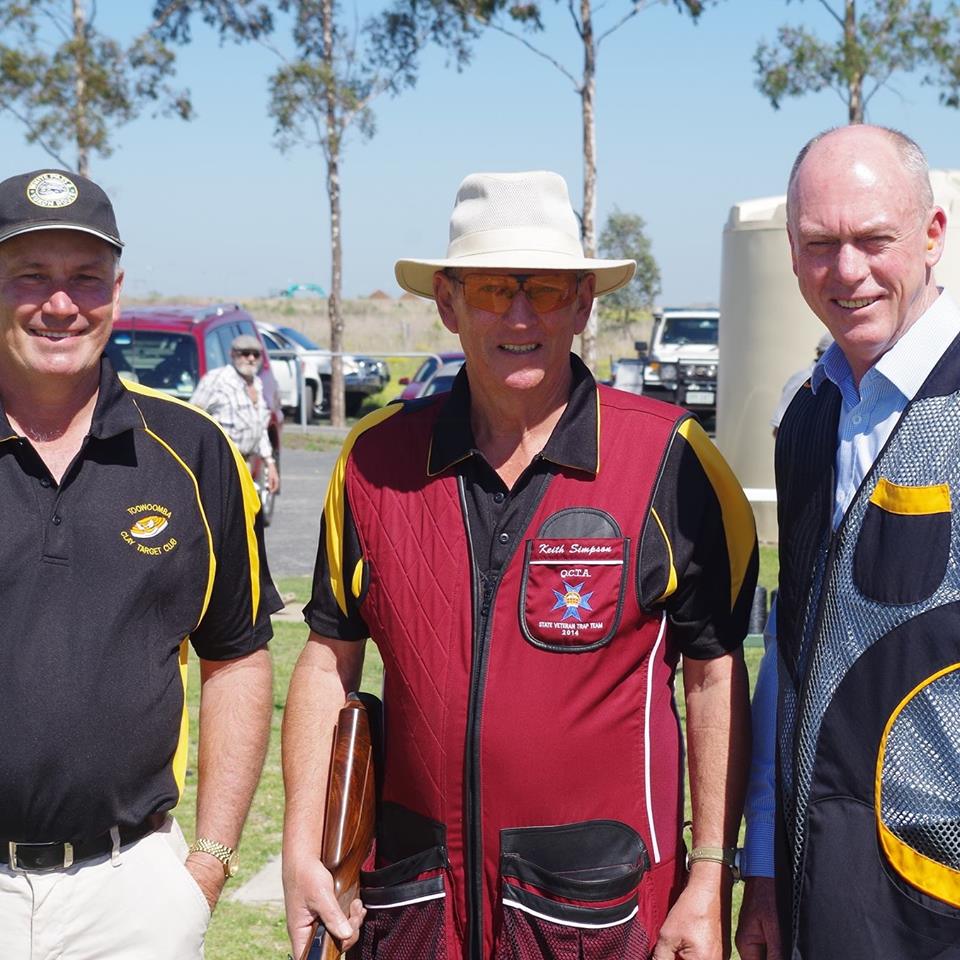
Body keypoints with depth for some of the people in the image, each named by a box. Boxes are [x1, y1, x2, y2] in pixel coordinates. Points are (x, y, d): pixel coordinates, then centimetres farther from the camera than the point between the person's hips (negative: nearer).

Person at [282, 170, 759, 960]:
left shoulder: (671, 460, -7)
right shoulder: (377, 460, 0)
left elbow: (717, 679, -4)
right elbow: (330, 660, 7)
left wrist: (711, 883, -7)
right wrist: (301, 851, 2)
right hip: (414, 895, 3)